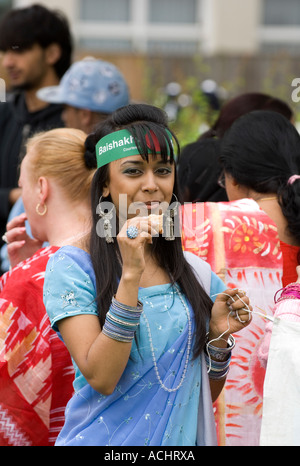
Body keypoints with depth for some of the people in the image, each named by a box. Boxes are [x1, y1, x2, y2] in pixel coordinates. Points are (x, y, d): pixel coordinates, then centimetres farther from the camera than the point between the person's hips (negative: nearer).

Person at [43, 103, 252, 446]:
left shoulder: (197, 274, 3)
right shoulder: (70, 267, -10)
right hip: (106, 441, -4)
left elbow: (207, 394, 9)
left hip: (183, 441, 4)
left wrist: (218, 337, -9)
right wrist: (131, 274, -25)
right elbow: (100, 378, -21)